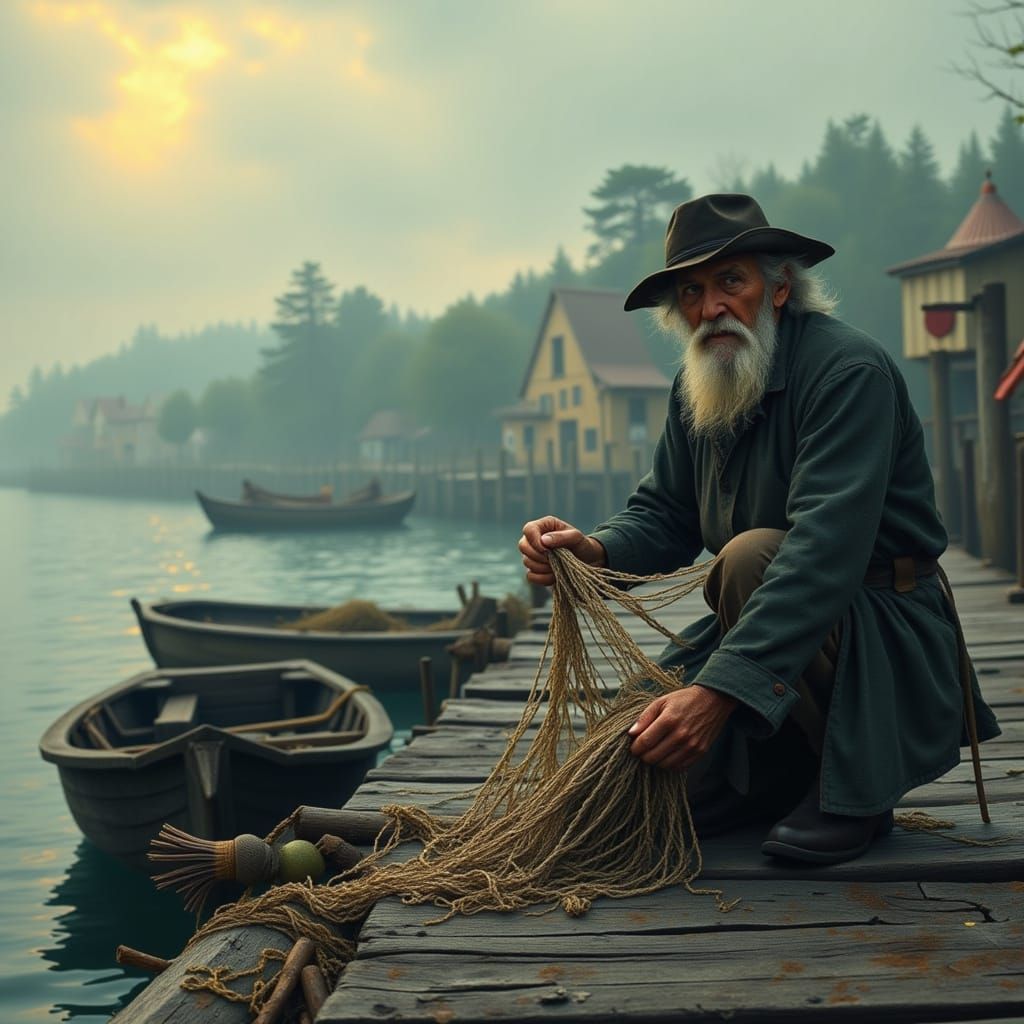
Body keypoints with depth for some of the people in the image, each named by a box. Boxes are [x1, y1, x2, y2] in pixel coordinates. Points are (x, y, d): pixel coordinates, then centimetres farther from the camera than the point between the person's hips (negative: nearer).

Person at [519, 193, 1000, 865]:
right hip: (771, 628, 7)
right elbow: (665, 516, 6)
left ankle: (856, 788, -17)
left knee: (752, 553, -34)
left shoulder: (850, 369, -21)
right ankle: (798, 772, 18)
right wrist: (594, 550, -20)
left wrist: (719, 688, -43)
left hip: (884, 630, -6)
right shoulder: (695, 387, 5)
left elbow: (826, 543, -34)